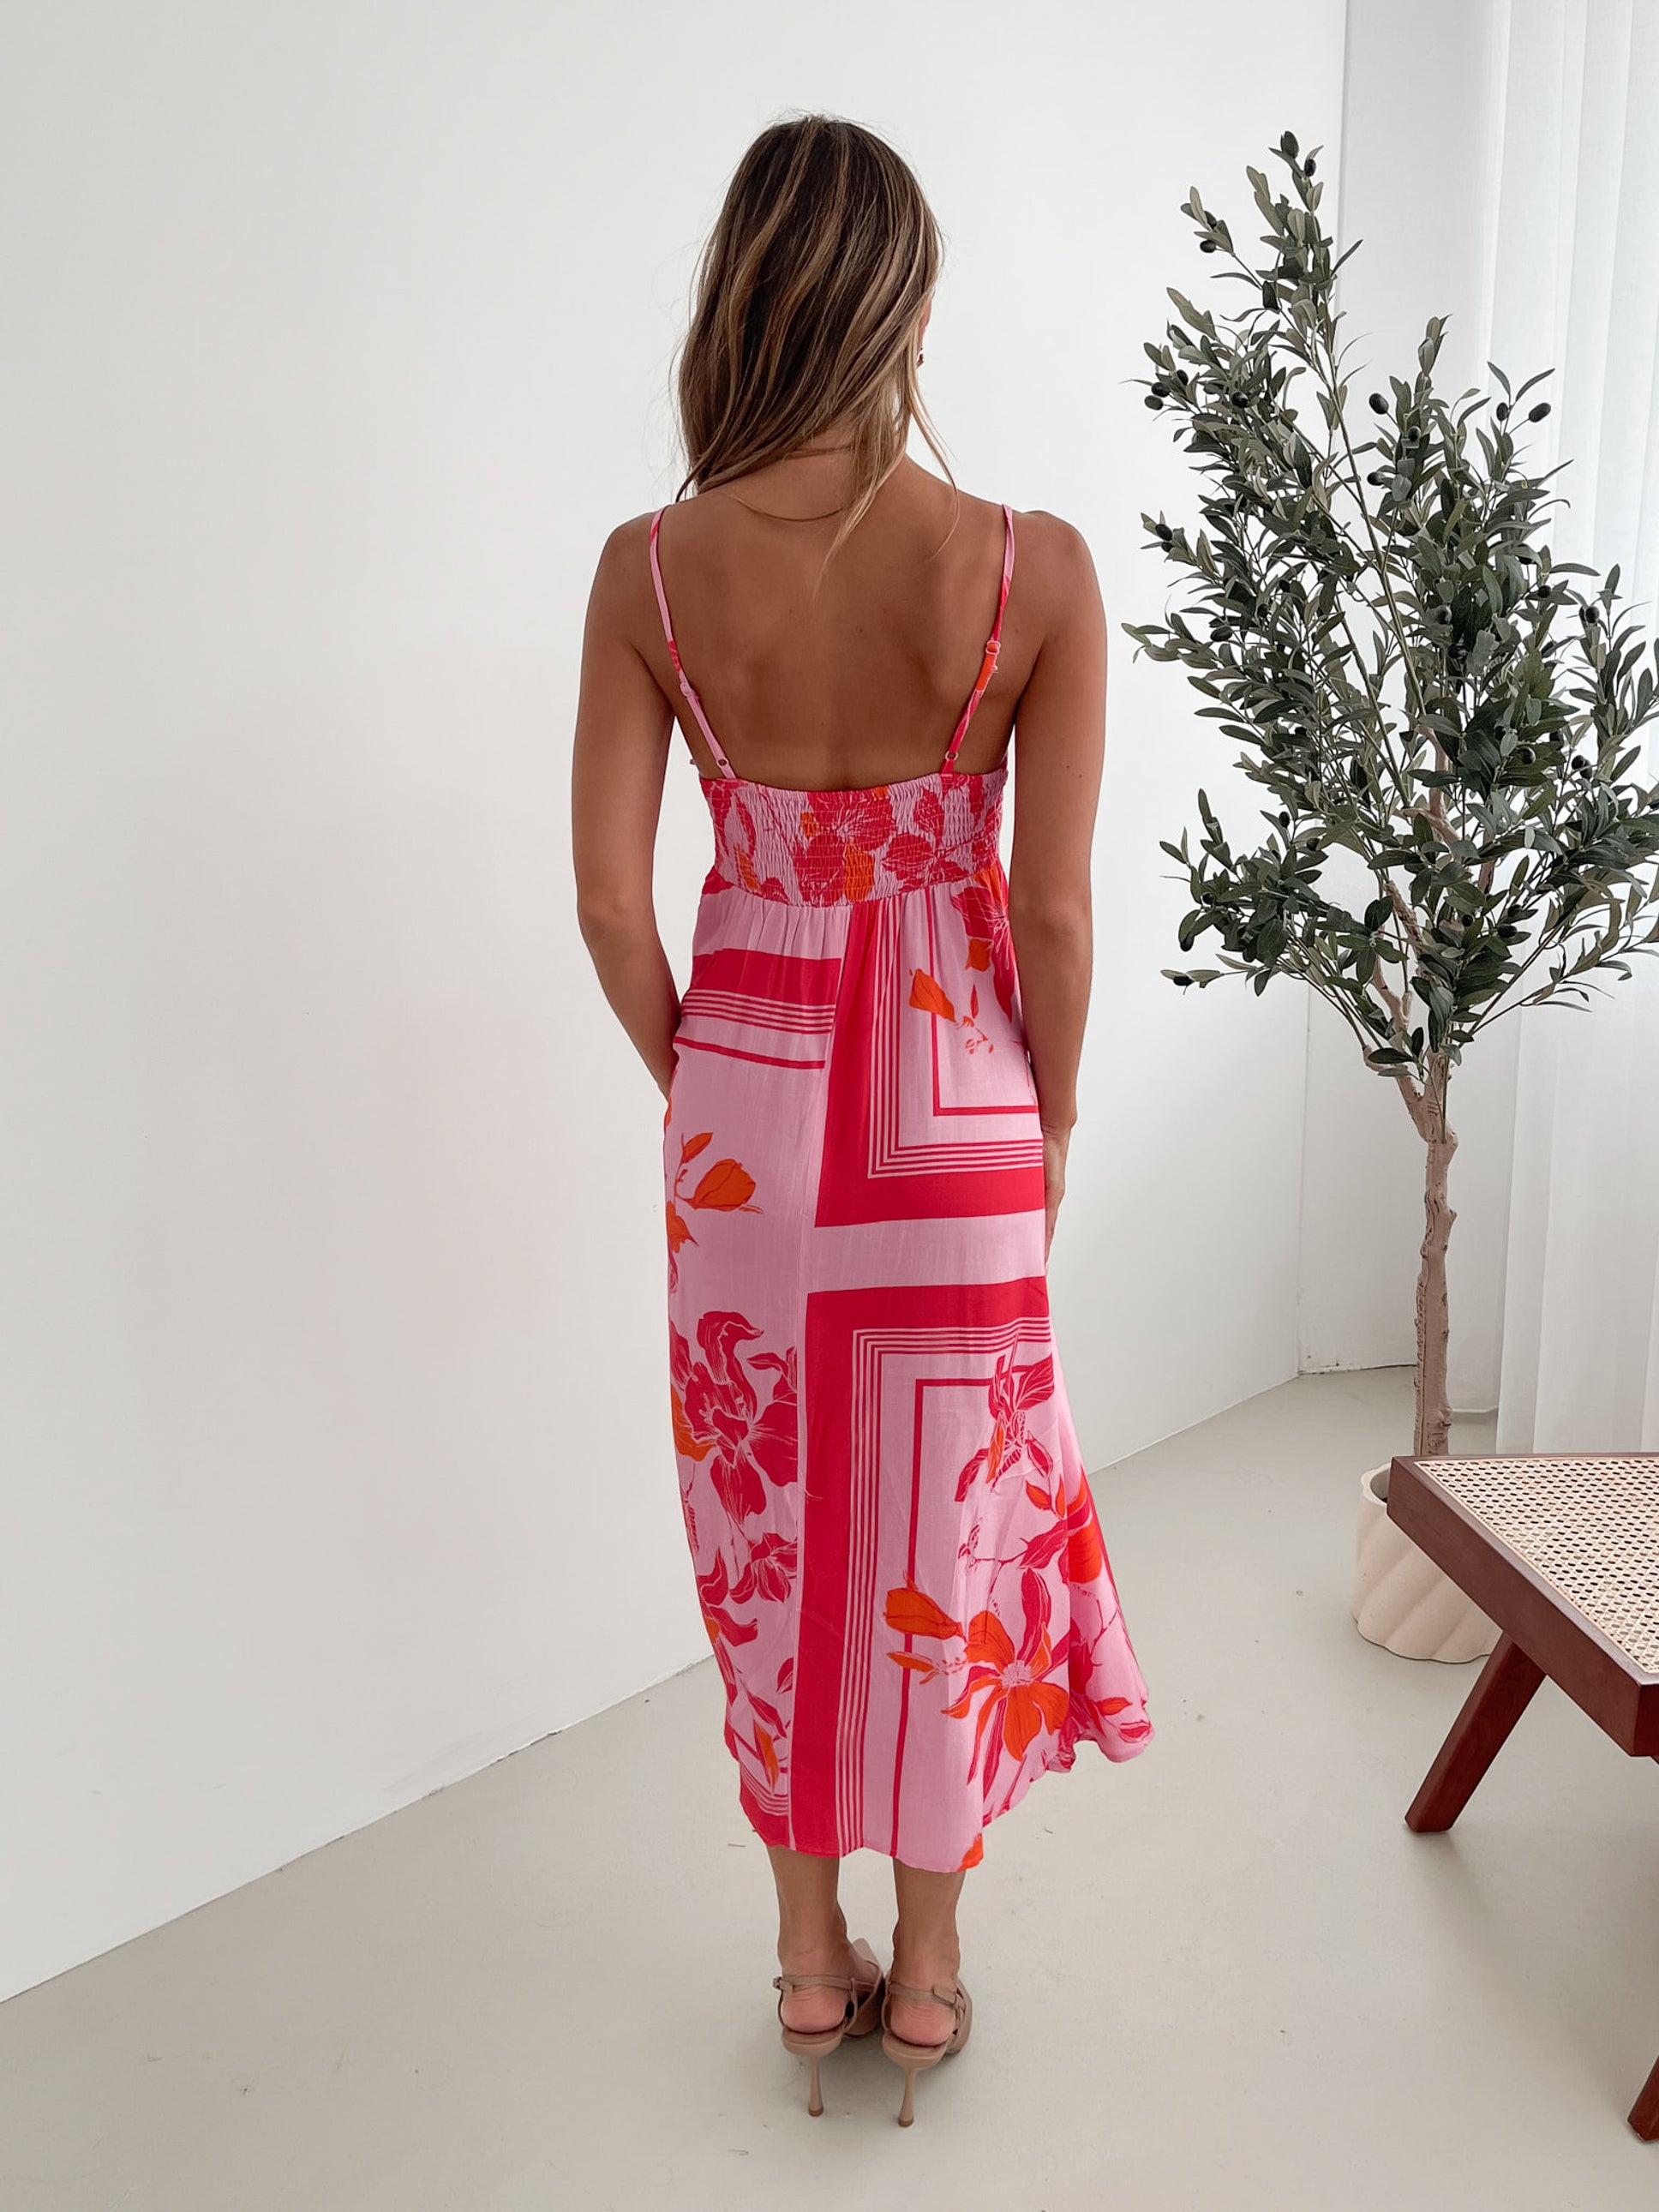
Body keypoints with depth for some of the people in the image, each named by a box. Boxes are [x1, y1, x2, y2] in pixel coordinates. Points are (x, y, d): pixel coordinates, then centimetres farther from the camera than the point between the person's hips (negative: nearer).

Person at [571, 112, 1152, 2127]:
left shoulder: (650, 569, -8)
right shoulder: (1036, 569, -13)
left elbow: (610, 902, -5)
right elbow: (1051, 915, -10)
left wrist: (701, 1081, 11)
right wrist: (1048, 1121, 6)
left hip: (743, 1106, 2)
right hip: (955, 1111, -1)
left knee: (773, 1526, 17)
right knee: (941, 1534, 15)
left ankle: (810, 1954, 35)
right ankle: (927, 1964, 34)